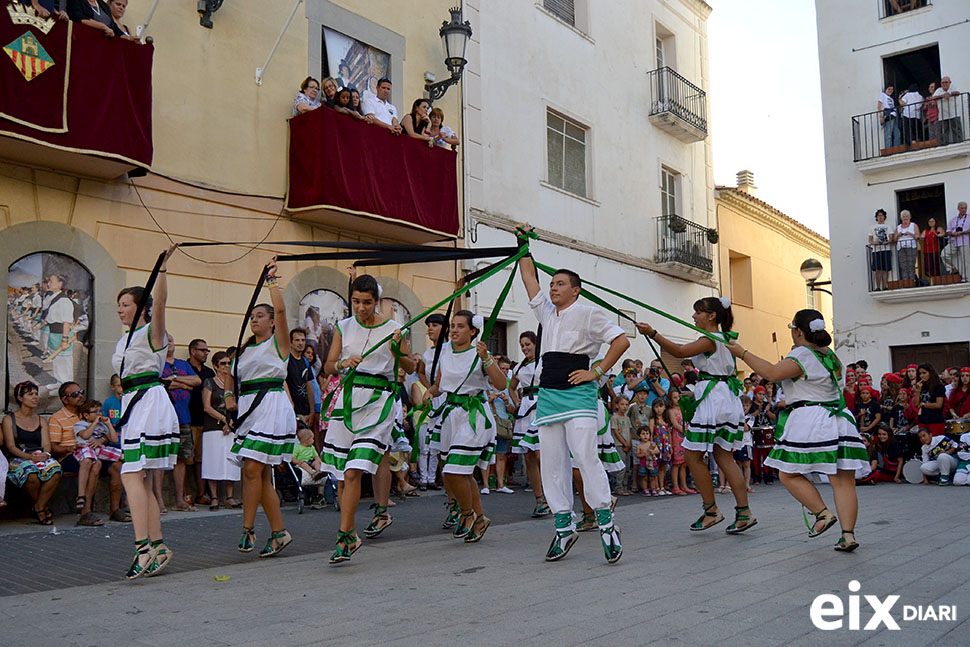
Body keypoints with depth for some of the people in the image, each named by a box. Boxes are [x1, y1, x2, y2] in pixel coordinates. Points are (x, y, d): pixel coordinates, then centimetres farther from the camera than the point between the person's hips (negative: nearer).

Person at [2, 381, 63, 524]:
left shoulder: (41, 421, 22)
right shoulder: (9, 419, 9)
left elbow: (46, 444, 9)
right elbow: (11, 446, -3)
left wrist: (45, 454, -16)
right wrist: (30, 457, -20)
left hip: (40, 457, 3)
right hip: (17, 459, -3)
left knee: (55, 469, -33)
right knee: (31, 473, -38)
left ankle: (39, 507, -20)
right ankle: (41, 507, -14)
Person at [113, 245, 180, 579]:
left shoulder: (152, 332, -4)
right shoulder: (124, 341, 21)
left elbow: (159, 303, -23)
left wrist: (162, 267, -32)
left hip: (150, 401, -9)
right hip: (133, 406, 9)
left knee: (132, 475, -18)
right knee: (141, 480, 7)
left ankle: (143, 547, -21)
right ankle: (158, 547, 10)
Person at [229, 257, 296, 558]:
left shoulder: (278, 342, 1)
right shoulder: (246, 348, 20)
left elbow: (280, 309, -14)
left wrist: (271, 278, -8)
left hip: (272, 405, -7)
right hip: (249, 408, 7)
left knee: (252, 467, -15)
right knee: (261, 472, 5)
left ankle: (247, 527, -6)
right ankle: (279, 532, 10)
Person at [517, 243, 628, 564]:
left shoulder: (587, 314, 1)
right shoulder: (546, 312, 19)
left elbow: (621, 340, -5)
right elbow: (529, 278, 25)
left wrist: (597, 372, -8)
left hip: (577, 393, -6)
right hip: (548, 393, 6)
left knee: (585, 455, -16)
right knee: (551, 462, 2)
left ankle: (606, 524, -9)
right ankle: (564, 527, 9)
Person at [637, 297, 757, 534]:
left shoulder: (710, 340, -12)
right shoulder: (724, 339, 17)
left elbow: (680, 351, -24)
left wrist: (653, 333, -28)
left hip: (712, 398, -10)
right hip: (727, 399, 10)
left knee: (693, 455, -1)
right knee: (724, 458, 9)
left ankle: (711, 510, 5)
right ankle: (744, 513, 7)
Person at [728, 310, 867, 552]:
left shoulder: (802, 355, -10)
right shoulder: (830, 354, 16)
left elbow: (773, 373, -22)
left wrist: (742, 353, -17)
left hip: (809, 422, -8)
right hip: (839, 420, 8)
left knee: (789, 474, 6)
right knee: (843, 480, 3)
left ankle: (823, 513, -3)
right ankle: (848, 534, -1)